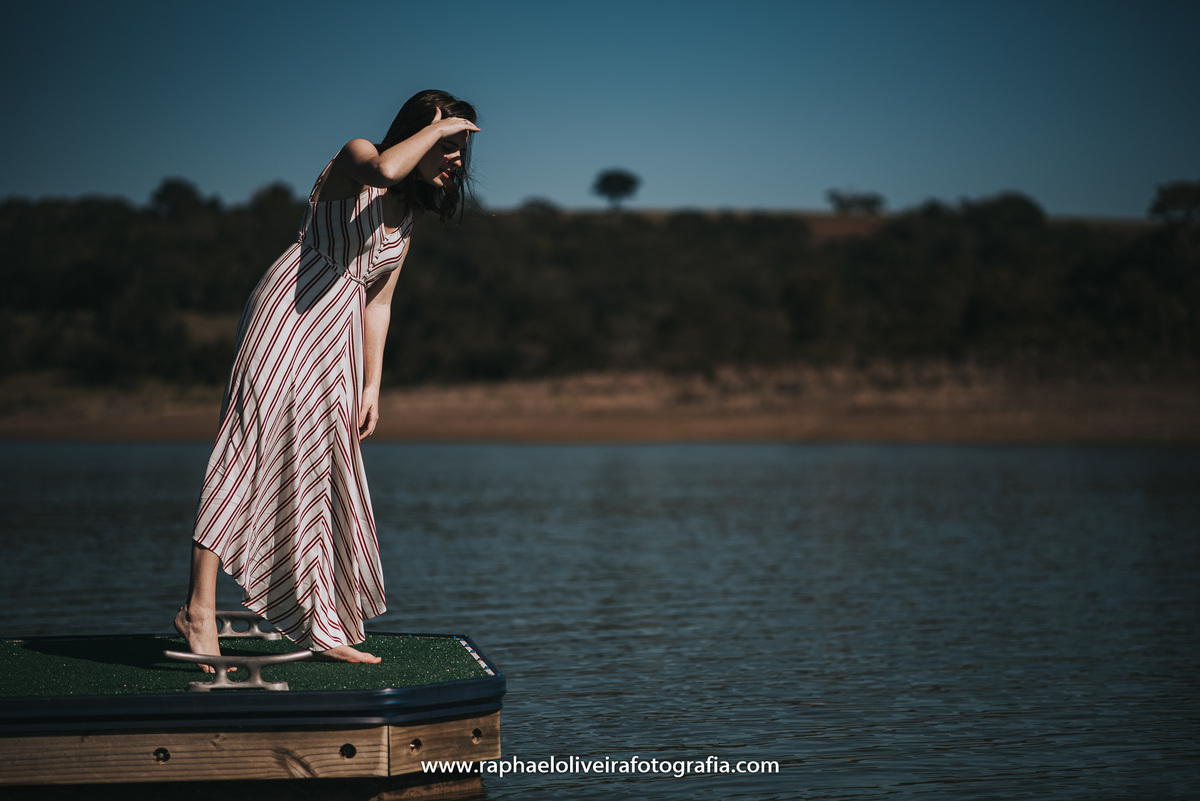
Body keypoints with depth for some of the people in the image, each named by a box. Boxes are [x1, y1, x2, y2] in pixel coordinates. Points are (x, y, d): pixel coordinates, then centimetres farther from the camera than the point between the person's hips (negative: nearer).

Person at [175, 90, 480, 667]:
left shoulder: (408, 217, 19)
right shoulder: (356, 157, 0)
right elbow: (386, 168, -27)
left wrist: (371, 387, 11)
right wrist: (437, 125, -12)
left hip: (339, 334, 8)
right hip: (289, 315, -8)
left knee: (324, 469, 6)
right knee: (255, 445, -17)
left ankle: (323, 628, 10)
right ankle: (199, 608, -20)